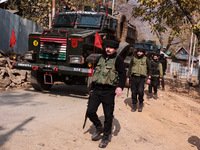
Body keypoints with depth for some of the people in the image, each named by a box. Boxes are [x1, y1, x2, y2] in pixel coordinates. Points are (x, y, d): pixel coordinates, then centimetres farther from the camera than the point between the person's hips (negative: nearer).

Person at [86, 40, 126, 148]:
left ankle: (105, 137, 18)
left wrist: (120, 87, -28)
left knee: (108, 116, 2)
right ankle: (99, 128, 27)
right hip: (96, 90, 6)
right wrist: (92, 88, 21)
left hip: (108, 92, -5)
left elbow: (123, 75, -11)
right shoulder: (101, 58, 15)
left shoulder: (118, 60, -3)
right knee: (90, 112, 2)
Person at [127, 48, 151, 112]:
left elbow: (149, 69, 9)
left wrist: (149, 78, 0)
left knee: (140, 91, -16)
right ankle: (134, 105, 17)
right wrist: (128, 77, 11)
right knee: (133, 92, 3)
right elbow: (130, 68, 16)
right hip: (133, 77, 2)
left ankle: (141, 103, 8)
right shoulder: (133, 58, 10)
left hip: (141, 78, -2)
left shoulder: (146, 59, 5)